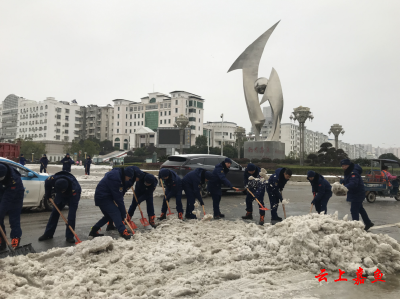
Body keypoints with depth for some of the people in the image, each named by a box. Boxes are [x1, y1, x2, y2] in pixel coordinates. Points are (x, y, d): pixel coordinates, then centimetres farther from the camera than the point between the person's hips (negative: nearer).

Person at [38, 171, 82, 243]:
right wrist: (47, 195, -1)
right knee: (55, 212, 4)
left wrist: (69, 221, -41)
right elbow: (47, 182, -8)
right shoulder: (53, 179, -37)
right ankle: (48, 234, 15)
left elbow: (73, 205, -41)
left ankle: (69, 236, -7)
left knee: (72, 214, -15)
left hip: (72, 196, -4)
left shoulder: (74, 187, -46)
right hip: (61, 196, 4)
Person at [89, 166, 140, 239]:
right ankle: (123, 232, -25)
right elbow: (118, 197, -23)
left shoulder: (118, 173, 3)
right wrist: (123, 212, -18)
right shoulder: (115, 179, -26)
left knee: (108, 215, 17)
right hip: (103, 198, -10)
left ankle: (93, 231, 25)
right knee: (115, 213, -18)